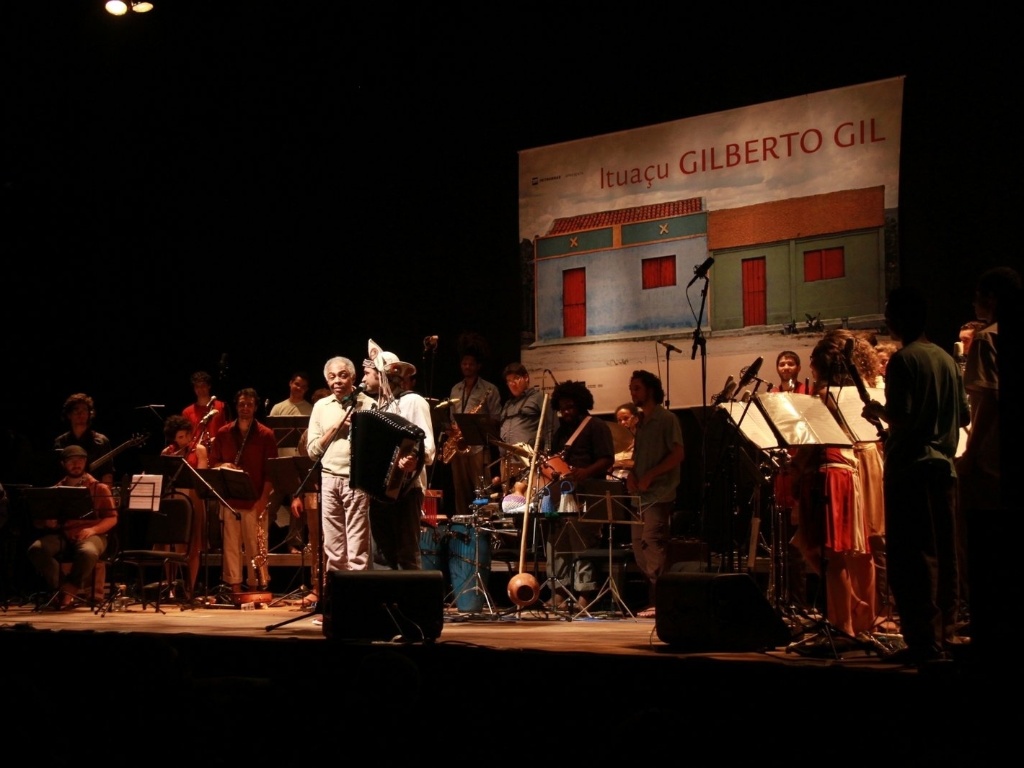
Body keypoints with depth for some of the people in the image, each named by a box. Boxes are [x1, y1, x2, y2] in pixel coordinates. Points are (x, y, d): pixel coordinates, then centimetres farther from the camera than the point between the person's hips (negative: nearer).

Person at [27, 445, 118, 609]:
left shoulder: (99, 488, 10)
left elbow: (112, 518, 4)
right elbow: (38, 521, 15)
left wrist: (93, 529, -16)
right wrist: (47, 523, -11)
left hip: (90, 535, -3)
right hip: (61, 535, 3)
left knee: (87, 552, -39)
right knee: (36, 549, -29)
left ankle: (68, 590, -20)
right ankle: (60, 589, -22)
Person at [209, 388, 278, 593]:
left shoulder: (266, 435, 1)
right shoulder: (223, 433, 9)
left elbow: (271, 470, -2)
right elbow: (212, 462, 15)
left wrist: (263, 499, -10)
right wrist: (223, 466, -9)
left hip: (254, 500, -3)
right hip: (229, 498, 3)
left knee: (255, 546, -2)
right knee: (231, 545, 3)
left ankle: (255, 588, 4)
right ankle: (235, 589, 9)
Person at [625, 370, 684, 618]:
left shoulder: (666, 419, -5)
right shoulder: (640, 423, 18)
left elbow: (677, 455, -12)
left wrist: (649, 476, -17)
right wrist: (632, 474, 4)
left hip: (659, 493, -8)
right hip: (640, 494, 8)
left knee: (652, 543, -15)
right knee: (639, 547, 6)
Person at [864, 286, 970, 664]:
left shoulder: (903, 360, -12)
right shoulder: (946, 359, 11)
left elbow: (900, 416, -20)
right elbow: (964, 416, 15)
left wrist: (877, 410, -1)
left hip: (910, 467, -8)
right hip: (943, 466, 8)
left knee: (911, 558, -6)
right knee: (942, 556, 12)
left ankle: (922, 640, -8)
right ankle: (944, 631, 16)